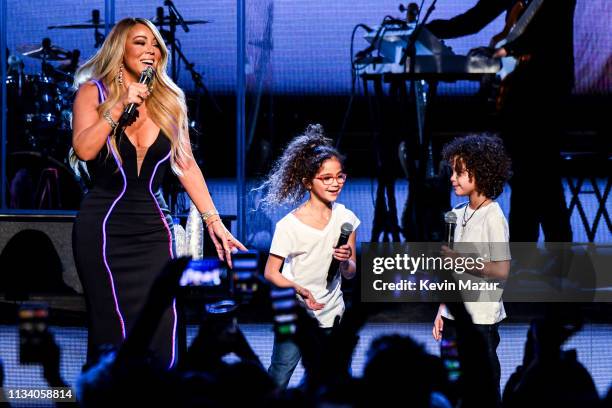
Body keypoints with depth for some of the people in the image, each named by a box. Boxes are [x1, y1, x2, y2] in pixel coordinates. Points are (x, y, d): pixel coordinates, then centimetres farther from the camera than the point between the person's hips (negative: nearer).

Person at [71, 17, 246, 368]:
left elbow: (187, 165, 7)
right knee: (116, 330, -8)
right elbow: (84, 149, -14)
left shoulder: (169, 100, 9)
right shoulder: (94, 92, 1)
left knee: (161, 332, -6)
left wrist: (214, 221, 1)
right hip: (105, 226, -3)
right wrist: (120, 106, -15)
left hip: (153, 227, 3)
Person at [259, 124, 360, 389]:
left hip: (331, 315, 4)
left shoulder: (345, 218, -2)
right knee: (278, 379, -7)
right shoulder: (289, 225, -16)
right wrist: (299, 289, -28)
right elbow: (270, 273, -11)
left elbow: (350, 274, 2)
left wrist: (345, 261, -21)